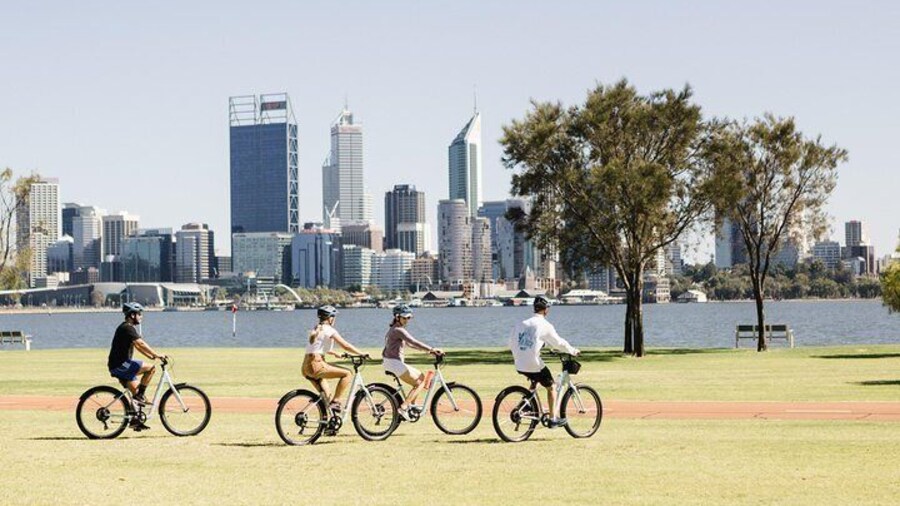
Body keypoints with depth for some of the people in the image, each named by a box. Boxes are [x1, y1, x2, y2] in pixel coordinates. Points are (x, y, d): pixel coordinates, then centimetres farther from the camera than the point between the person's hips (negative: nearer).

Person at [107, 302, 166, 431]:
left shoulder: (127, 328, 19)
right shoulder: (127, 328, -15)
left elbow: (138, 346, 21)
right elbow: (141, 344, -24)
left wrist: (152, 356, 14)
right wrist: (157, 355, -24)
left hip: (119, 365, 10)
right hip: (120, 365, -10)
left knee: (134, 391, 13)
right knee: (151, 368, -14)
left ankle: (134, 420, 15)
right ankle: (140, 396, -8)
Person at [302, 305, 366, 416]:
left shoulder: (315, 330, 20)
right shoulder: (329, 330, -4)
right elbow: (346, 345, -6)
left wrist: (336, 353, 46)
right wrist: (361, 354, 5)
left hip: (306, 368, 9)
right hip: (316, 365, -9)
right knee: (347, 373, -6)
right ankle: (335, 402, -8)